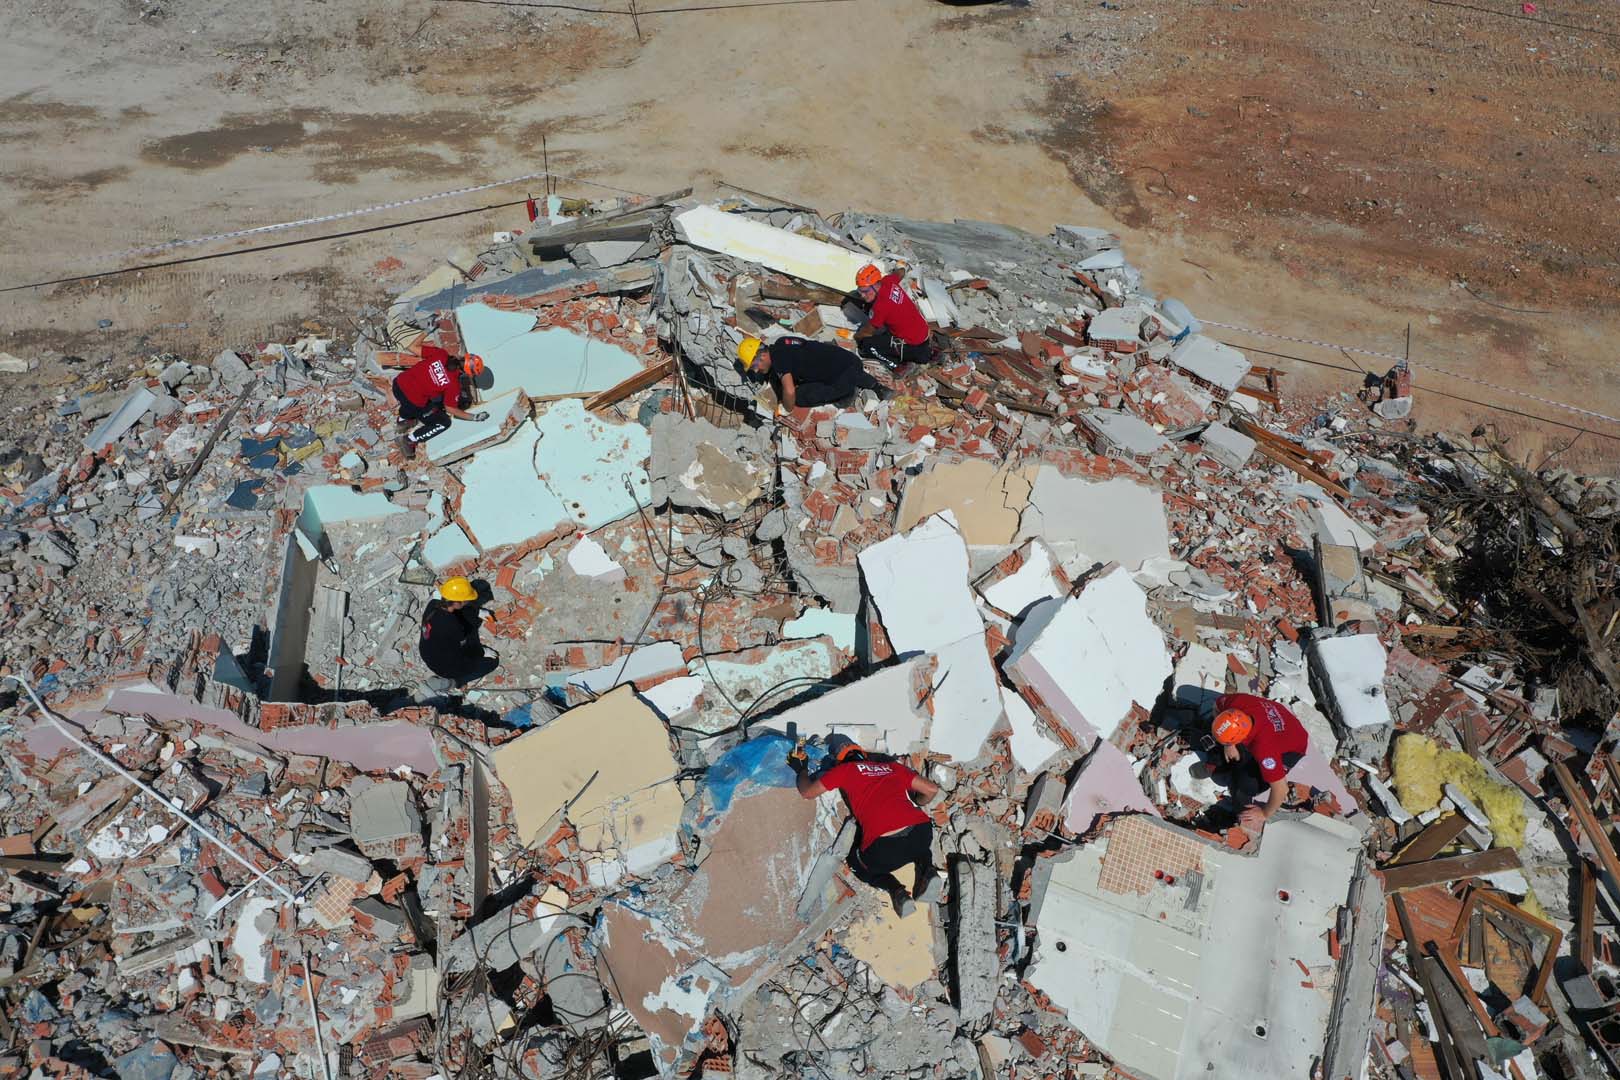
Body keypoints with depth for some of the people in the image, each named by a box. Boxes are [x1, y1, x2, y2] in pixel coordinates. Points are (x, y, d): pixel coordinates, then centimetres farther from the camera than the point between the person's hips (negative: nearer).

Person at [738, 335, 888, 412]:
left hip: (844, 375, -8)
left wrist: (787, 409, -6)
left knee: (799, 397, -7)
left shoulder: (778, 357, -17)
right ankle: (873, 384, 23)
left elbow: (789, 391, -24)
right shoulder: (781, 343, 10)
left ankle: (845, 394, -1)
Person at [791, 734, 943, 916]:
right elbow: (932, 789, 22)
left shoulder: (844, 770, 15)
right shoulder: (893, 767, 23)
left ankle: (894, 888, 4)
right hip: (922, 831, 3)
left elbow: (807, 792, 25)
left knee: (858, 863, 31)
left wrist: (801, 770, 46)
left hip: (885, 847, -3)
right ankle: (926, 870, 10)